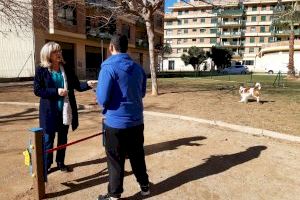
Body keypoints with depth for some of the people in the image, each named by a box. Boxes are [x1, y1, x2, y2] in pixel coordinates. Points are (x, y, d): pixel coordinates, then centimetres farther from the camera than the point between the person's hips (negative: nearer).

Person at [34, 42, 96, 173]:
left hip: (66, 109, 4)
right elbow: (37, 90, -10)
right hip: (49, 110, -3)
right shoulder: (41, 70, -8)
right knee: (48, 138, 8)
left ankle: (60, 162, 31)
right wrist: (56, 91, -21)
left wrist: (87, 84, -19)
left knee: (63, 138, 15)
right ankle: (46, 165, 25)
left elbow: (77, 86, 1)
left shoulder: (66, 68, 2)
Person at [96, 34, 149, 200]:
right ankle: (144, 186, 36)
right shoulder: (138, 68, 4)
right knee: (137, 156, 20)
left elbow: (102, 99, -18)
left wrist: (105, 103, 3)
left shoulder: (109, 67, -14)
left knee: (115, 161, 9)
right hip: (136, 121, 6)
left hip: (116, 123, -5)